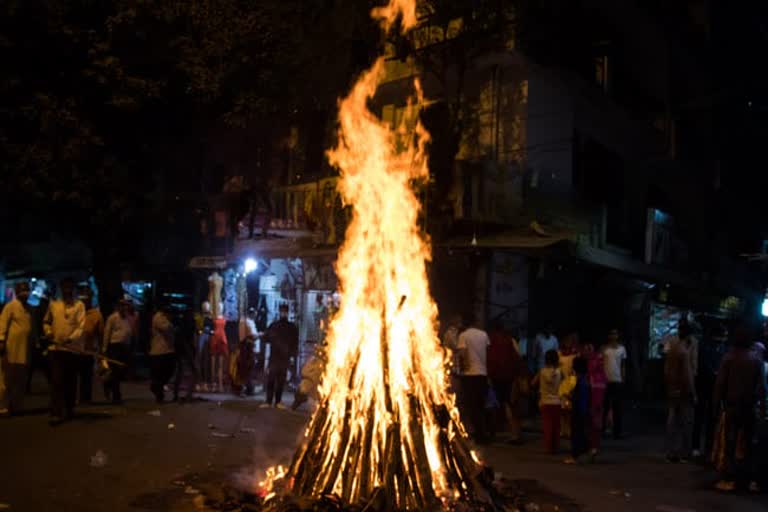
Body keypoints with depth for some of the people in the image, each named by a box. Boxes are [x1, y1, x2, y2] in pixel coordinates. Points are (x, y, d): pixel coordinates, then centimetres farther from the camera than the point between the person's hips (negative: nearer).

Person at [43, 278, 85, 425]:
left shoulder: (79, 305, 1)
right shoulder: (53, 304, 10)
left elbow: (81, 326, -9)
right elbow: (46, 322, 22)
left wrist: (71, 338, -25)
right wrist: (48, 332, 1)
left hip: (72, 348, -1)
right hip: (55, 347, 1)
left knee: (71, 381, 9)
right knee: (57, 381, -8)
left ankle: (69, 410, 24)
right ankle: (56, 413, -11)